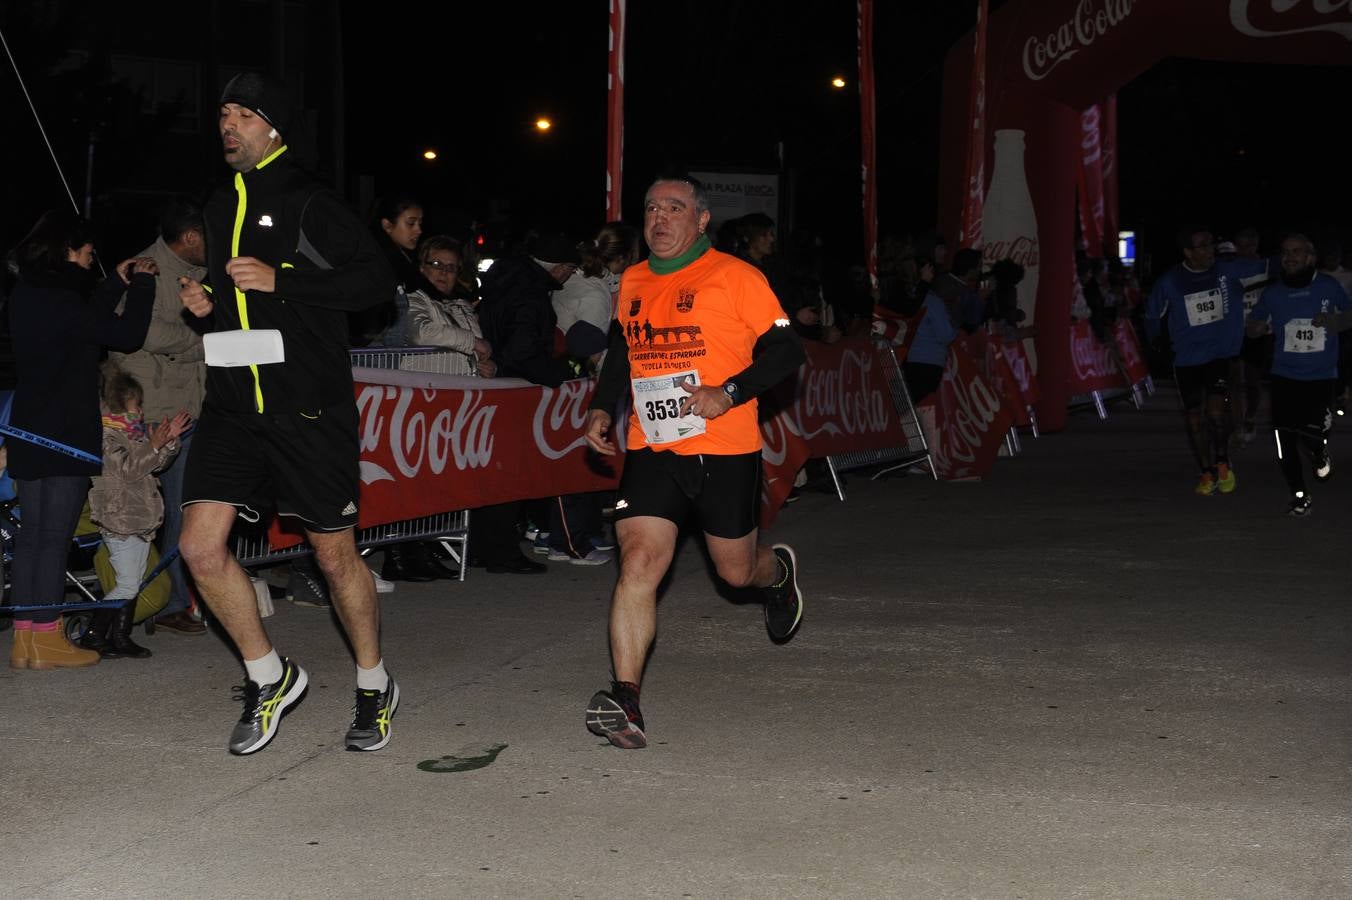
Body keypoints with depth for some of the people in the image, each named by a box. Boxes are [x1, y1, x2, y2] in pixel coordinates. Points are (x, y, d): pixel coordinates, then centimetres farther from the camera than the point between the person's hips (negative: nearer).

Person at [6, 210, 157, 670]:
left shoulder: (26, 297, 11)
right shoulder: (56, 300, -17)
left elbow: (87, 321, 22)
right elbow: (128, 334, -16)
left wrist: (118, 282, 20)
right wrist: (142, 284, -4)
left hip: (30, 434, 9)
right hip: (64, 436, -9)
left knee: (32, 532, 11)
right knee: (55, 535, -4)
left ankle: (25, 637, 14)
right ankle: (46, 640, 1)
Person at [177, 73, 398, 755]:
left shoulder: (309, 205, -4)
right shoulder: (217, 210, 17)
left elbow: (377, 279, -12)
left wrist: (279, 280, -17)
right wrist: (205, 306, 7)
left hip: (310, 409, -6)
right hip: (232, 406, 6)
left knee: (334, 553, 4)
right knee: (201, 546, -7)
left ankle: (375, 687, 24)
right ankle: (270, 677, 12)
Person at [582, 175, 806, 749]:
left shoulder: (736, 277, -6)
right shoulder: (632, 283, 10)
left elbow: (786, 351, -7)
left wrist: (727, 394, -19)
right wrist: (602, 407, 12)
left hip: (725, 450, -3)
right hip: (652, 450, 3)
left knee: (737, 571, 12)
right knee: (638, 562, -14)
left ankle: (779, 571, 51)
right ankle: (625, 701, -18)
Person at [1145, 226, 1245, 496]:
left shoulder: (1227, 271, -8)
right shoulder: (1170, 282, -8)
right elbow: (1152, 314, 9)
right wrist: (1156, 344, 18)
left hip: (1223, 354, -1)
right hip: (1187, 360, 1)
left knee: (1217, 409, -19)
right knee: (1194, 417, 5)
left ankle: (1222, 461, 4)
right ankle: (1207, 473, 21)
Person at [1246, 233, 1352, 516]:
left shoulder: (1329, 286, -2)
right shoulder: (1273, 293, 3)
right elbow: (1252, 328, 10)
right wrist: (1261, 327, -13)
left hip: (1321, 377, -2)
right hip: (1284, 376, 2)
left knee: (1311, 437, -12)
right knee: (1285, 440, -2)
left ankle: (1321, 456, 26)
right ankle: (1299, 495, 16)